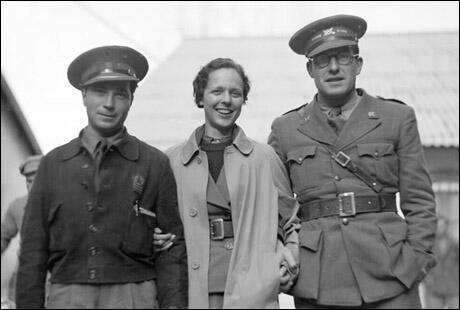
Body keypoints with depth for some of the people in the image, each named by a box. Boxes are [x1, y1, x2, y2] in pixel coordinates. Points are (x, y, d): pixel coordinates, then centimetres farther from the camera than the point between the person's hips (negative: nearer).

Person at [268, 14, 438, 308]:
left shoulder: (398, 118, 8)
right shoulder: (285, 129, 11)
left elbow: (420, 201, 7)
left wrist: (416, 260, -3)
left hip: (388, 276, 0)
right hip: (317, 281, 1)